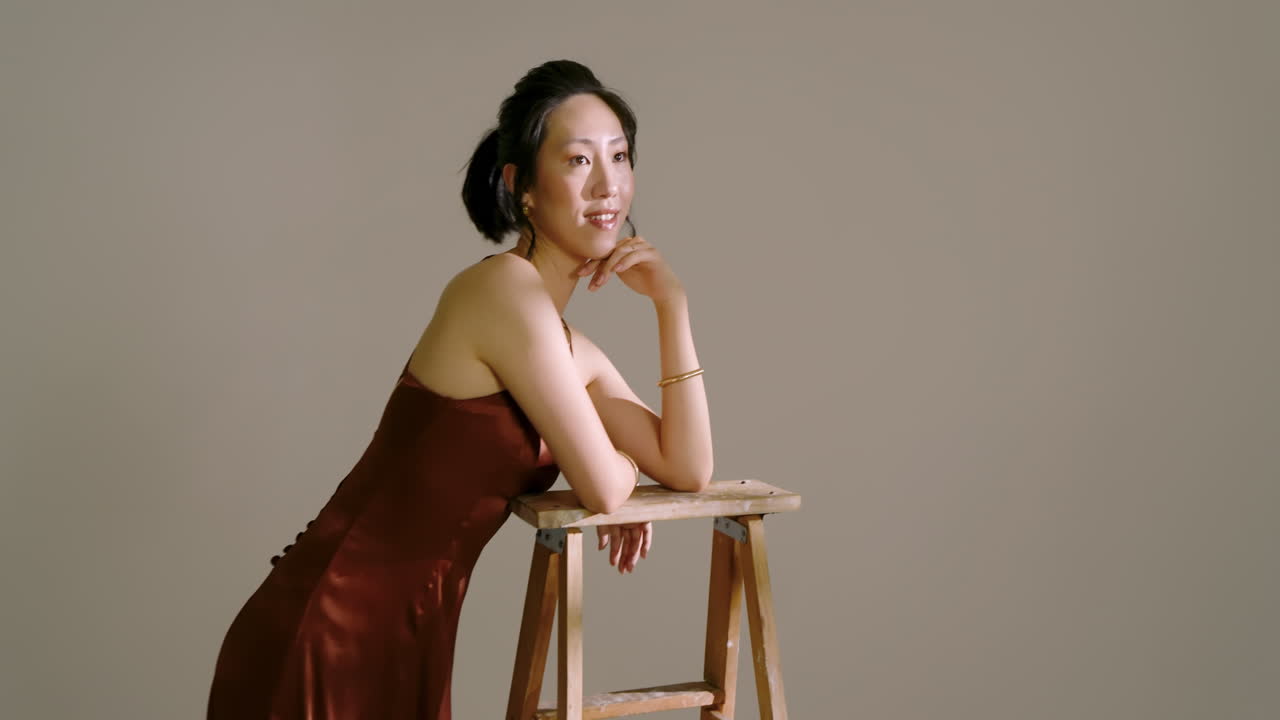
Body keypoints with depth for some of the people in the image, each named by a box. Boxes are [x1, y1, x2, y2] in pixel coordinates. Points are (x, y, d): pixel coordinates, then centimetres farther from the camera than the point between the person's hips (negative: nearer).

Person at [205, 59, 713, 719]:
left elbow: (688, 471, 5)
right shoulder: (506, 287, -18)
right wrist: (620, 462, 6)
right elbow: (603, 488, -17)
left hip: (402, 642, 9)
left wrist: (671, 304, 0)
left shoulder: (572, 351, 10)